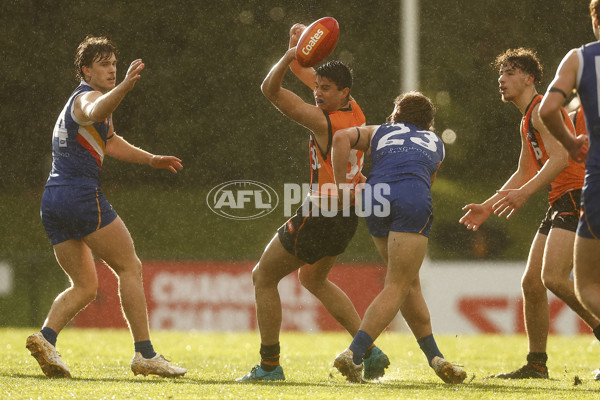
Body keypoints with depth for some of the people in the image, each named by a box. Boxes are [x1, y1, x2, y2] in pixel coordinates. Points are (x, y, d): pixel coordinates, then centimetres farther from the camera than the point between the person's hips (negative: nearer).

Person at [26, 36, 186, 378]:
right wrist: (126, 85, -49)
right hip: (82, 195, -9)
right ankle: (144, 353, -6)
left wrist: (151, 159, 35)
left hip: (53, 202, 9)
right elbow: (95, 112, -33)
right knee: (130, 267, -2)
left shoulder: (80, 99, 26)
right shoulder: (86, 97, -5)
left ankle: (46, 337, -13)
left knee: (85, 286, 11)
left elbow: (110, 141, 40)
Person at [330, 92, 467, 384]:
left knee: (409, 283, 17)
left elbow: (342, 138, 12)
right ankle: (353, 354, -17)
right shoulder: (436, 144, 34)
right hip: (414, 201, -2)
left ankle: (434, 357, 18)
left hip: (374, 196, 2)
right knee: (397, 288, -2)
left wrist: (342, 187, 13)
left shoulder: (378, 132, 30)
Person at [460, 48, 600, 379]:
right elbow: (524, 174, 30)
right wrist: (487, 207, 25)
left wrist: (524, 193, -29)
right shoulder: (527, 120, 23)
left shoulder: (543, 109, -8)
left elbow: (560, 158, -21)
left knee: (553, 277, -24)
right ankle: (536, 364, 12)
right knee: (531, 283, 6)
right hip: (560, 203, 10)